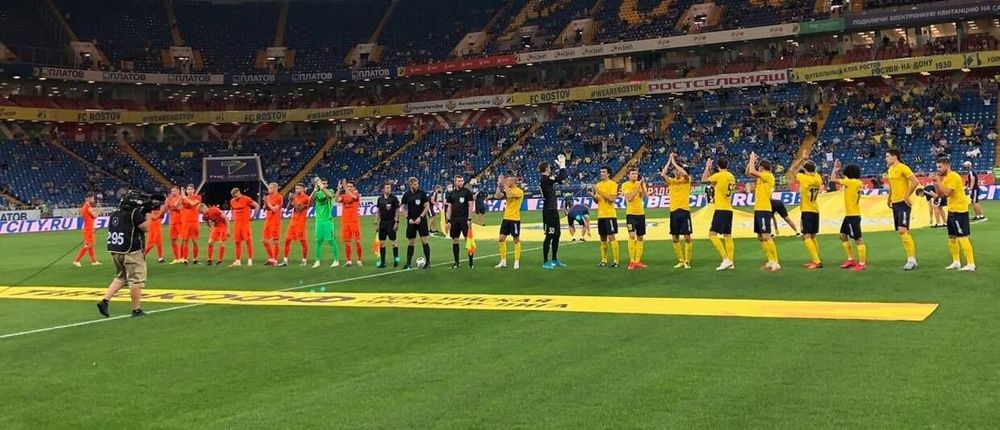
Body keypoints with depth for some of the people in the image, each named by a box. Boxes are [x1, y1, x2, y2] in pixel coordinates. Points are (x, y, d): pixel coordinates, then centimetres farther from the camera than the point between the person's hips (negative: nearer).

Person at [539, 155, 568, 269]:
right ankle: (545, 262, -1)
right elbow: (561, 178, -23)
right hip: (549, 211, -10)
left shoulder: (546, 179, 13)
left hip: (553, 210, 10)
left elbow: (559, 178, 26)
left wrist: (560, 166, 17)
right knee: (549, 236, -6)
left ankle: (554, 260, 25)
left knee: (557, 234, 16)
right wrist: (562, 165, -10)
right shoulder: (545, 179, -16)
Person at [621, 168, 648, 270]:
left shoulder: (641, 183, 7)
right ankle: (632, 261, -14)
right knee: (632, 236, -16)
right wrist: (637, 187, -20)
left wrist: (643, 185, -15)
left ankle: (638, 261, 12)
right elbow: (629, 198, -18)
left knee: (640, 237, 6)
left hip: (641, 213, 5)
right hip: (631, 213, -5)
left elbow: (646, 196, -5)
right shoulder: (625, 185, -5)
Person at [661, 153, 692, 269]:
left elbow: (685, 174, -22)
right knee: (675, 238, 6)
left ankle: (687, 261, 4)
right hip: (673, 211, 4)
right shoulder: (671, 181, 10)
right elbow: (662, 174, -8)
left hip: (684, 210, -4)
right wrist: (669, 161, -6)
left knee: (687, 237, -5)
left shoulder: (686, 180, 1)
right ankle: (680, 261, 17)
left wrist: (674, 162, -14)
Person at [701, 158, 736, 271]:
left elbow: (704, 180, -4)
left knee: (712, 234, -11)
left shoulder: (719, 175, -12)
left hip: (721, 209, -8)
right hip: (729, 209, 8)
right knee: (728, 236, 11)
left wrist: (707, 167, 8)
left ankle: (726, 259, -20)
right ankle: (730, 262, 10)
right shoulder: (731, 177, 12)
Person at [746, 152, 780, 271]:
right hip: (758, 209, 10)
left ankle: (775, 262, -15)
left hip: (764, 210, -10)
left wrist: (753, 160, -6)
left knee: (766, 236, -15)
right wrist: (751, 161, 13)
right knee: (760, 237, 11)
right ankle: (770, 261, 15)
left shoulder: (768, 176, -11)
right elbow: (748, 173, 23)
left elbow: (752, 172, -20)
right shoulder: (762, 177, 15)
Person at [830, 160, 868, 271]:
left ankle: (862, 264, -5)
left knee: (857, 239, -7)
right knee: (843, 235, 18)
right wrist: (838, 170, 19)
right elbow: (842, 180, 25)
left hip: (853, 215, -10)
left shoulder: (851, 182, -15)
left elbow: (833, 179, -14)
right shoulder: (857, 183, 9)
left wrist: (835, 169, 1)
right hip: (849, 214, 10)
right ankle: (851, 259, 25)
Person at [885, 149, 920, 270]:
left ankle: (911, 259, -11)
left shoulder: (903, 168, -13)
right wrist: (889, 198, 19)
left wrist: (907, 196, -18)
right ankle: (911, 259, 15)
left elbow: (915, 182, -20)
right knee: (901, 232, 9)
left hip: (903, 203, -9)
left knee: (903, 230, -16)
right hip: (895, 203, 9)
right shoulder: (890, 170, 14)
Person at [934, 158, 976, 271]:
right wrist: (936, 183, 2)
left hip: (959, 210, -10)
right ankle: (956, 262, 22)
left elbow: (947, 193, -25)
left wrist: (939, 181, -16)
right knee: (952, 237, 14)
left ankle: (971, 264, -9)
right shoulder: (946, 177, 13)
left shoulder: (953, 176, -16)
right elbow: (940, 194, 14)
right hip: (952, 210, 10)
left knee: (962, 237, -10)